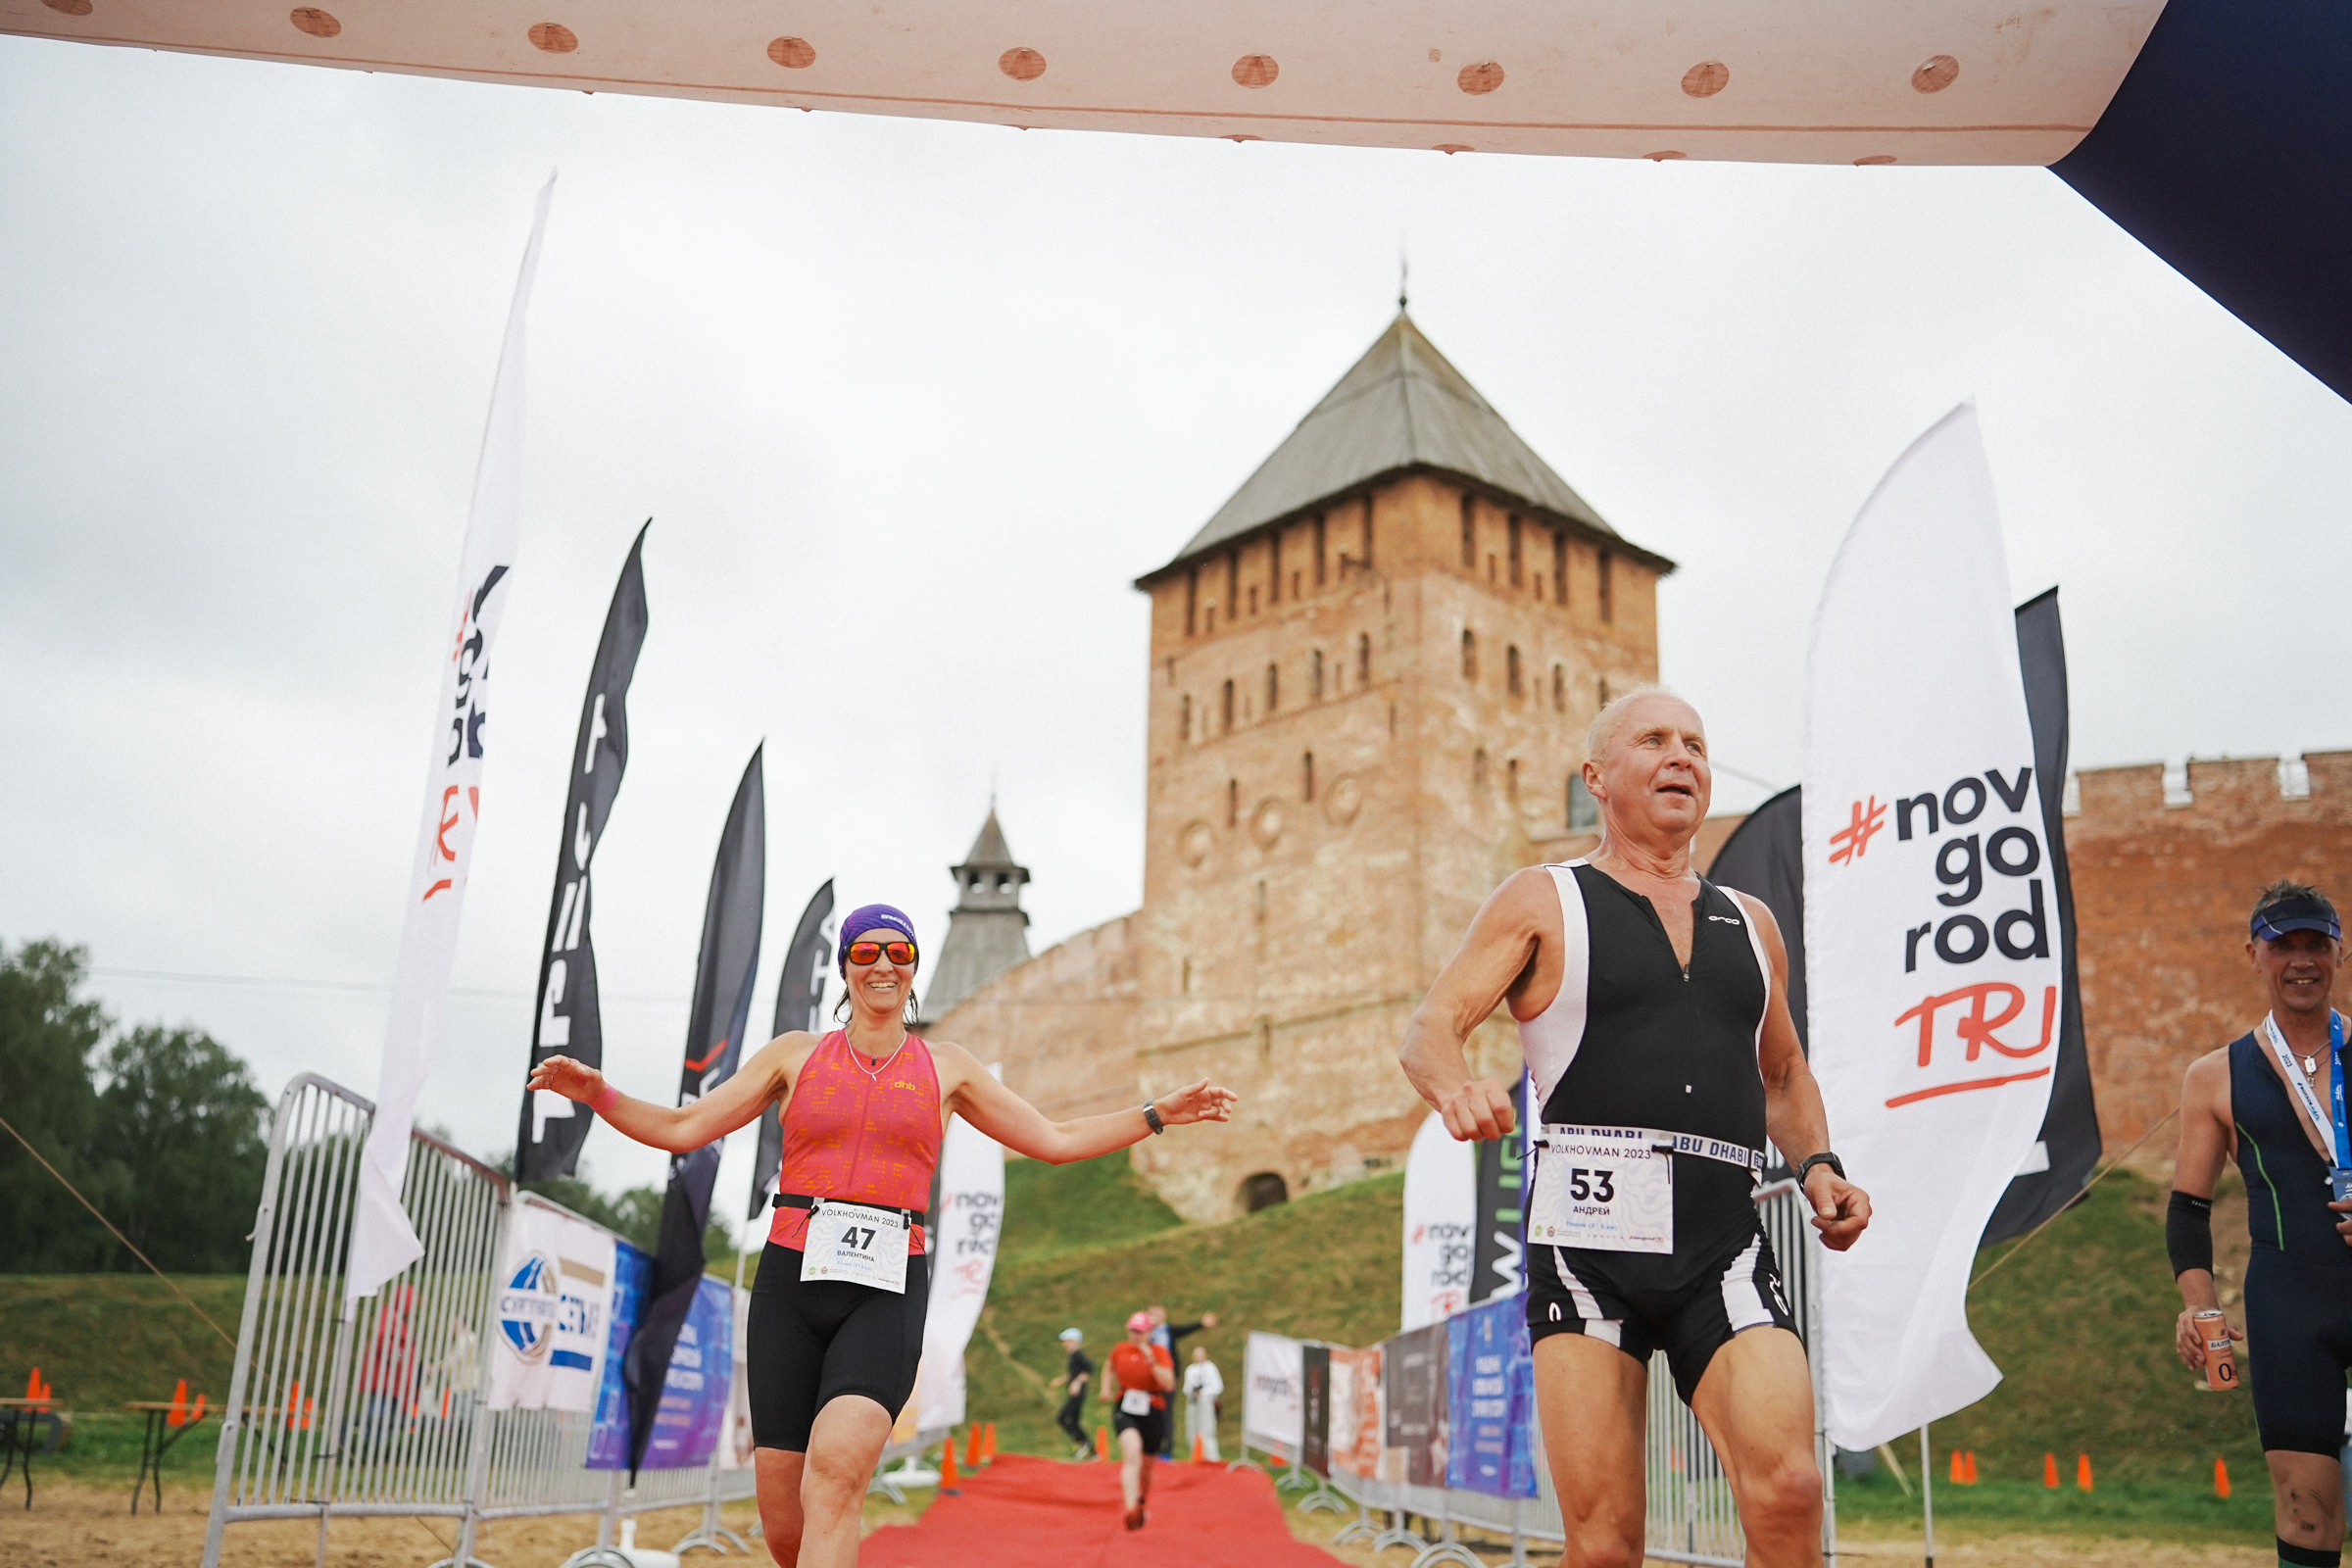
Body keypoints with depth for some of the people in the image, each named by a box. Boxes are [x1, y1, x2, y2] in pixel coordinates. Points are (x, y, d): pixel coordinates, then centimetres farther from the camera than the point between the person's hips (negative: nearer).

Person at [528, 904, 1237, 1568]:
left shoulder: (944, 1066, 14)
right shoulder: (794, 1054, 12)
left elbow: (1057, 1141, 17)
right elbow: (682, 1128, 11)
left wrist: (1157, 1114, 10)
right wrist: (597, 1093, -5)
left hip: (887, 1292, -1)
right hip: (792, 1281, 1)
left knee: (835, 1472, -26)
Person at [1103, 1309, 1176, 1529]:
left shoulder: (1159, 1352, -5)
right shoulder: (1119, 1350, 2)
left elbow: (1169, 1384, -18)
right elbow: (1109, 1367, 25)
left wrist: (1151, 1361, -24)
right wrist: (1106, 1388, 11)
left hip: (1152, 1414, 0)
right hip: (1125, 1411, 0)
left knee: (1146, 1468, 14)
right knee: (1132, 1455, -28)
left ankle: (1142, 1505, 44)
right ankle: (1130, 1509, -35)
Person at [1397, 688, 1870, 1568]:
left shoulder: (1750, 923, 21)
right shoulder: (1542, 902, 9)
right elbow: (1427, 1029, -1)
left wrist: (1816, 1163, 12)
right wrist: (1455, 1089, -24)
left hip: (1724, 1239, 3)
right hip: (1591, 1230, -3)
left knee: (1787, 1490, -18)